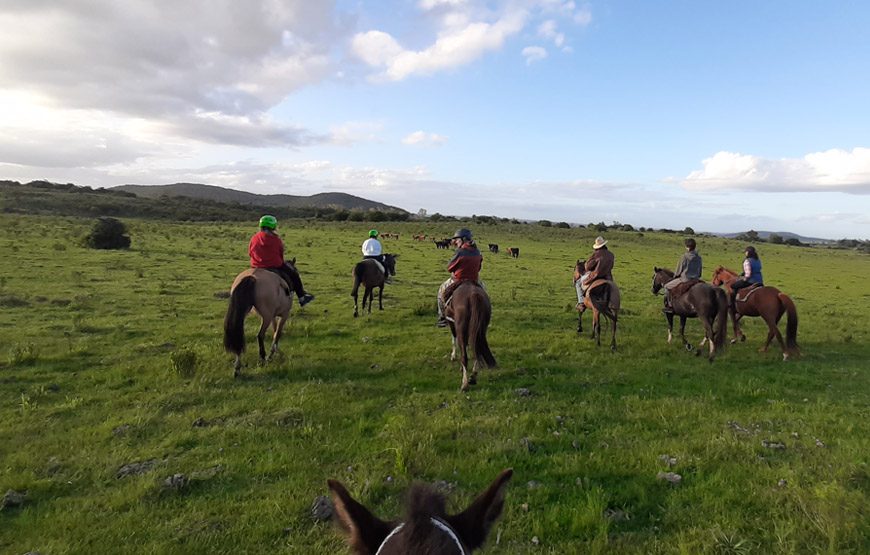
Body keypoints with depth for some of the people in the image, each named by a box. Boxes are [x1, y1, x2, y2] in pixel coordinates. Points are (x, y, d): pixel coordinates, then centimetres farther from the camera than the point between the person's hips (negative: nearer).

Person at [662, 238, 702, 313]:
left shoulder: (685, 256, -15)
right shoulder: (698, 257, 6)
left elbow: (679, 269, -6)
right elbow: (700, 271, 14)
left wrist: (675, 275, 12)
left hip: (685, 279, -7)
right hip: (696, 279, 7)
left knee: (667, 286, 5)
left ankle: (670, 306, 1)